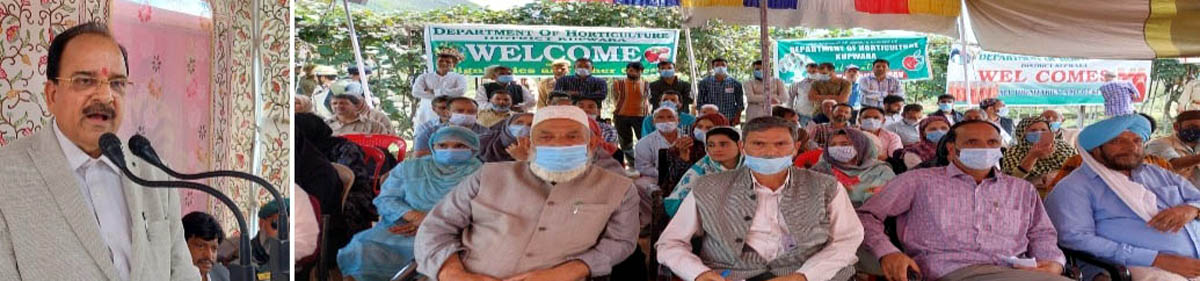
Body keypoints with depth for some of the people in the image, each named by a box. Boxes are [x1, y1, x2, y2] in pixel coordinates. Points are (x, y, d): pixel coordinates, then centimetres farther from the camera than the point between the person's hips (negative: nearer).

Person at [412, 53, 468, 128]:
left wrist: (433, 91, -7)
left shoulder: (458, 78, 7)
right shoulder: (424, 77, 13)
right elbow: (416, 92, -4)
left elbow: (461, 91, -14)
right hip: (426, 117, 2)